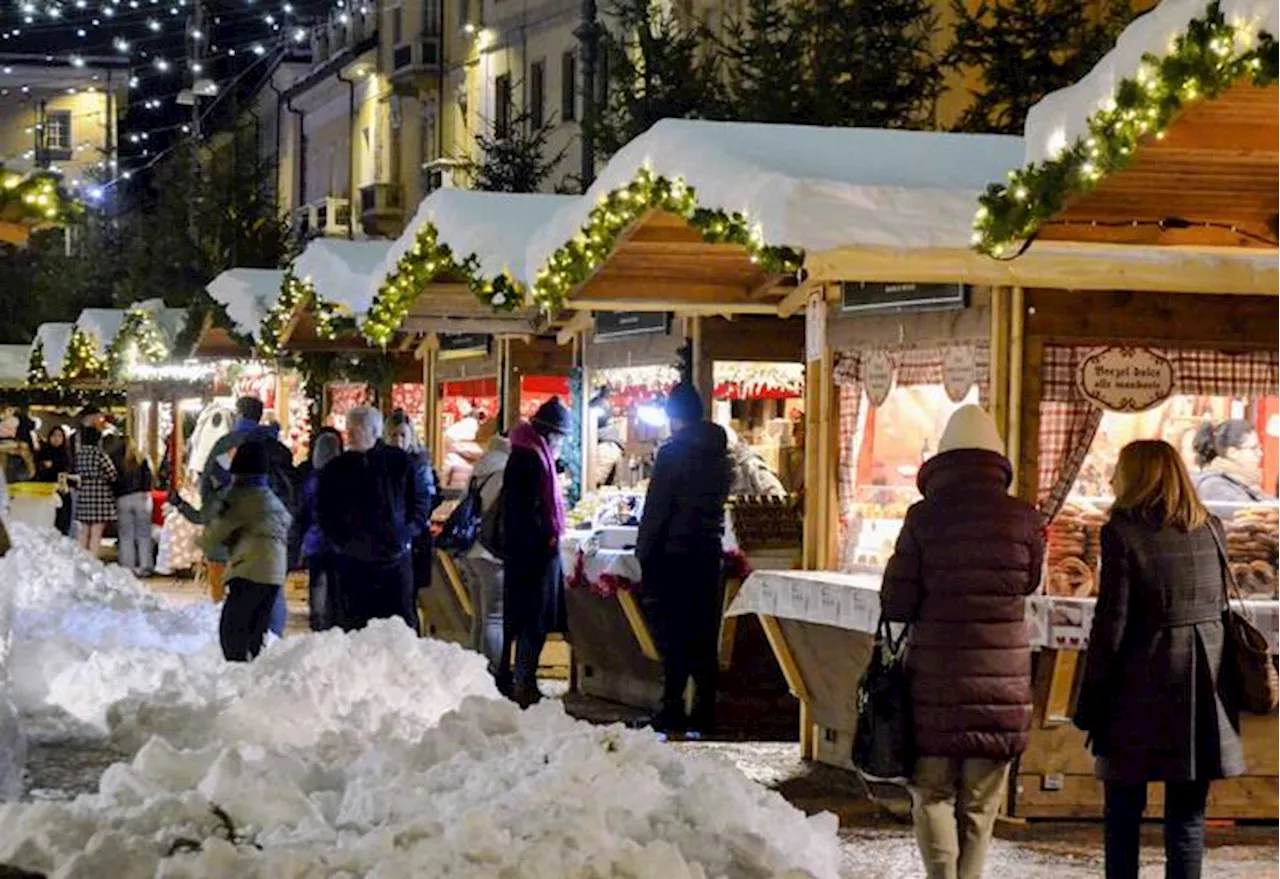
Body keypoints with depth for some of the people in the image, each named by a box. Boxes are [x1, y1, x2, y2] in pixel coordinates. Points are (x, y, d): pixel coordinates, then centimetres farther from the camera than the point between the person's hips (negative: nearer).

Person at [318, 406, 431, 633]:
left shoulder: (401, 463, 2)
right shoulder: (335, 469, 7)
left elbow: (422, 500, 10)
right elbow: (323, 512, 14)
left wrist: (408, 533, 0)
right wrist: (339, 539, 1)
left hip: (395, 557, -2)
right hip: (351, 561, 2)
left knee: (403, 623, 1)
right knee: (352, 626, 2)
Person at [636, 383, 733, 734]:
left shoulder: (674, 452, -10)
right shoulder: (720, 455, 11)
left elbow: (655, 510, -10)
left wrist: (644, 553, -5)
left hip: (674, 555, -6)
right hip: (709, 554, 6)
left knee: (674, 638, -5)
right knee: (705, 637, 8)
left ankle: (672, 709, -7)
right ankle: (705, 709, 9)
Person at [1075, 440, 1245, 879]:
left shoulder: (1123, 533, -9)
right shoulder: (1211, 531, 7)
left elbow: (1109, 628, -10)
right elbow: (1217, 608, 11)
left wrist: (1089, 706, -5)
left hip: (1142, 690, -4)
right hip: (1202, 697, 4)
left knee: (1124, 814, 10)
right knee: (1187, 818, 6)